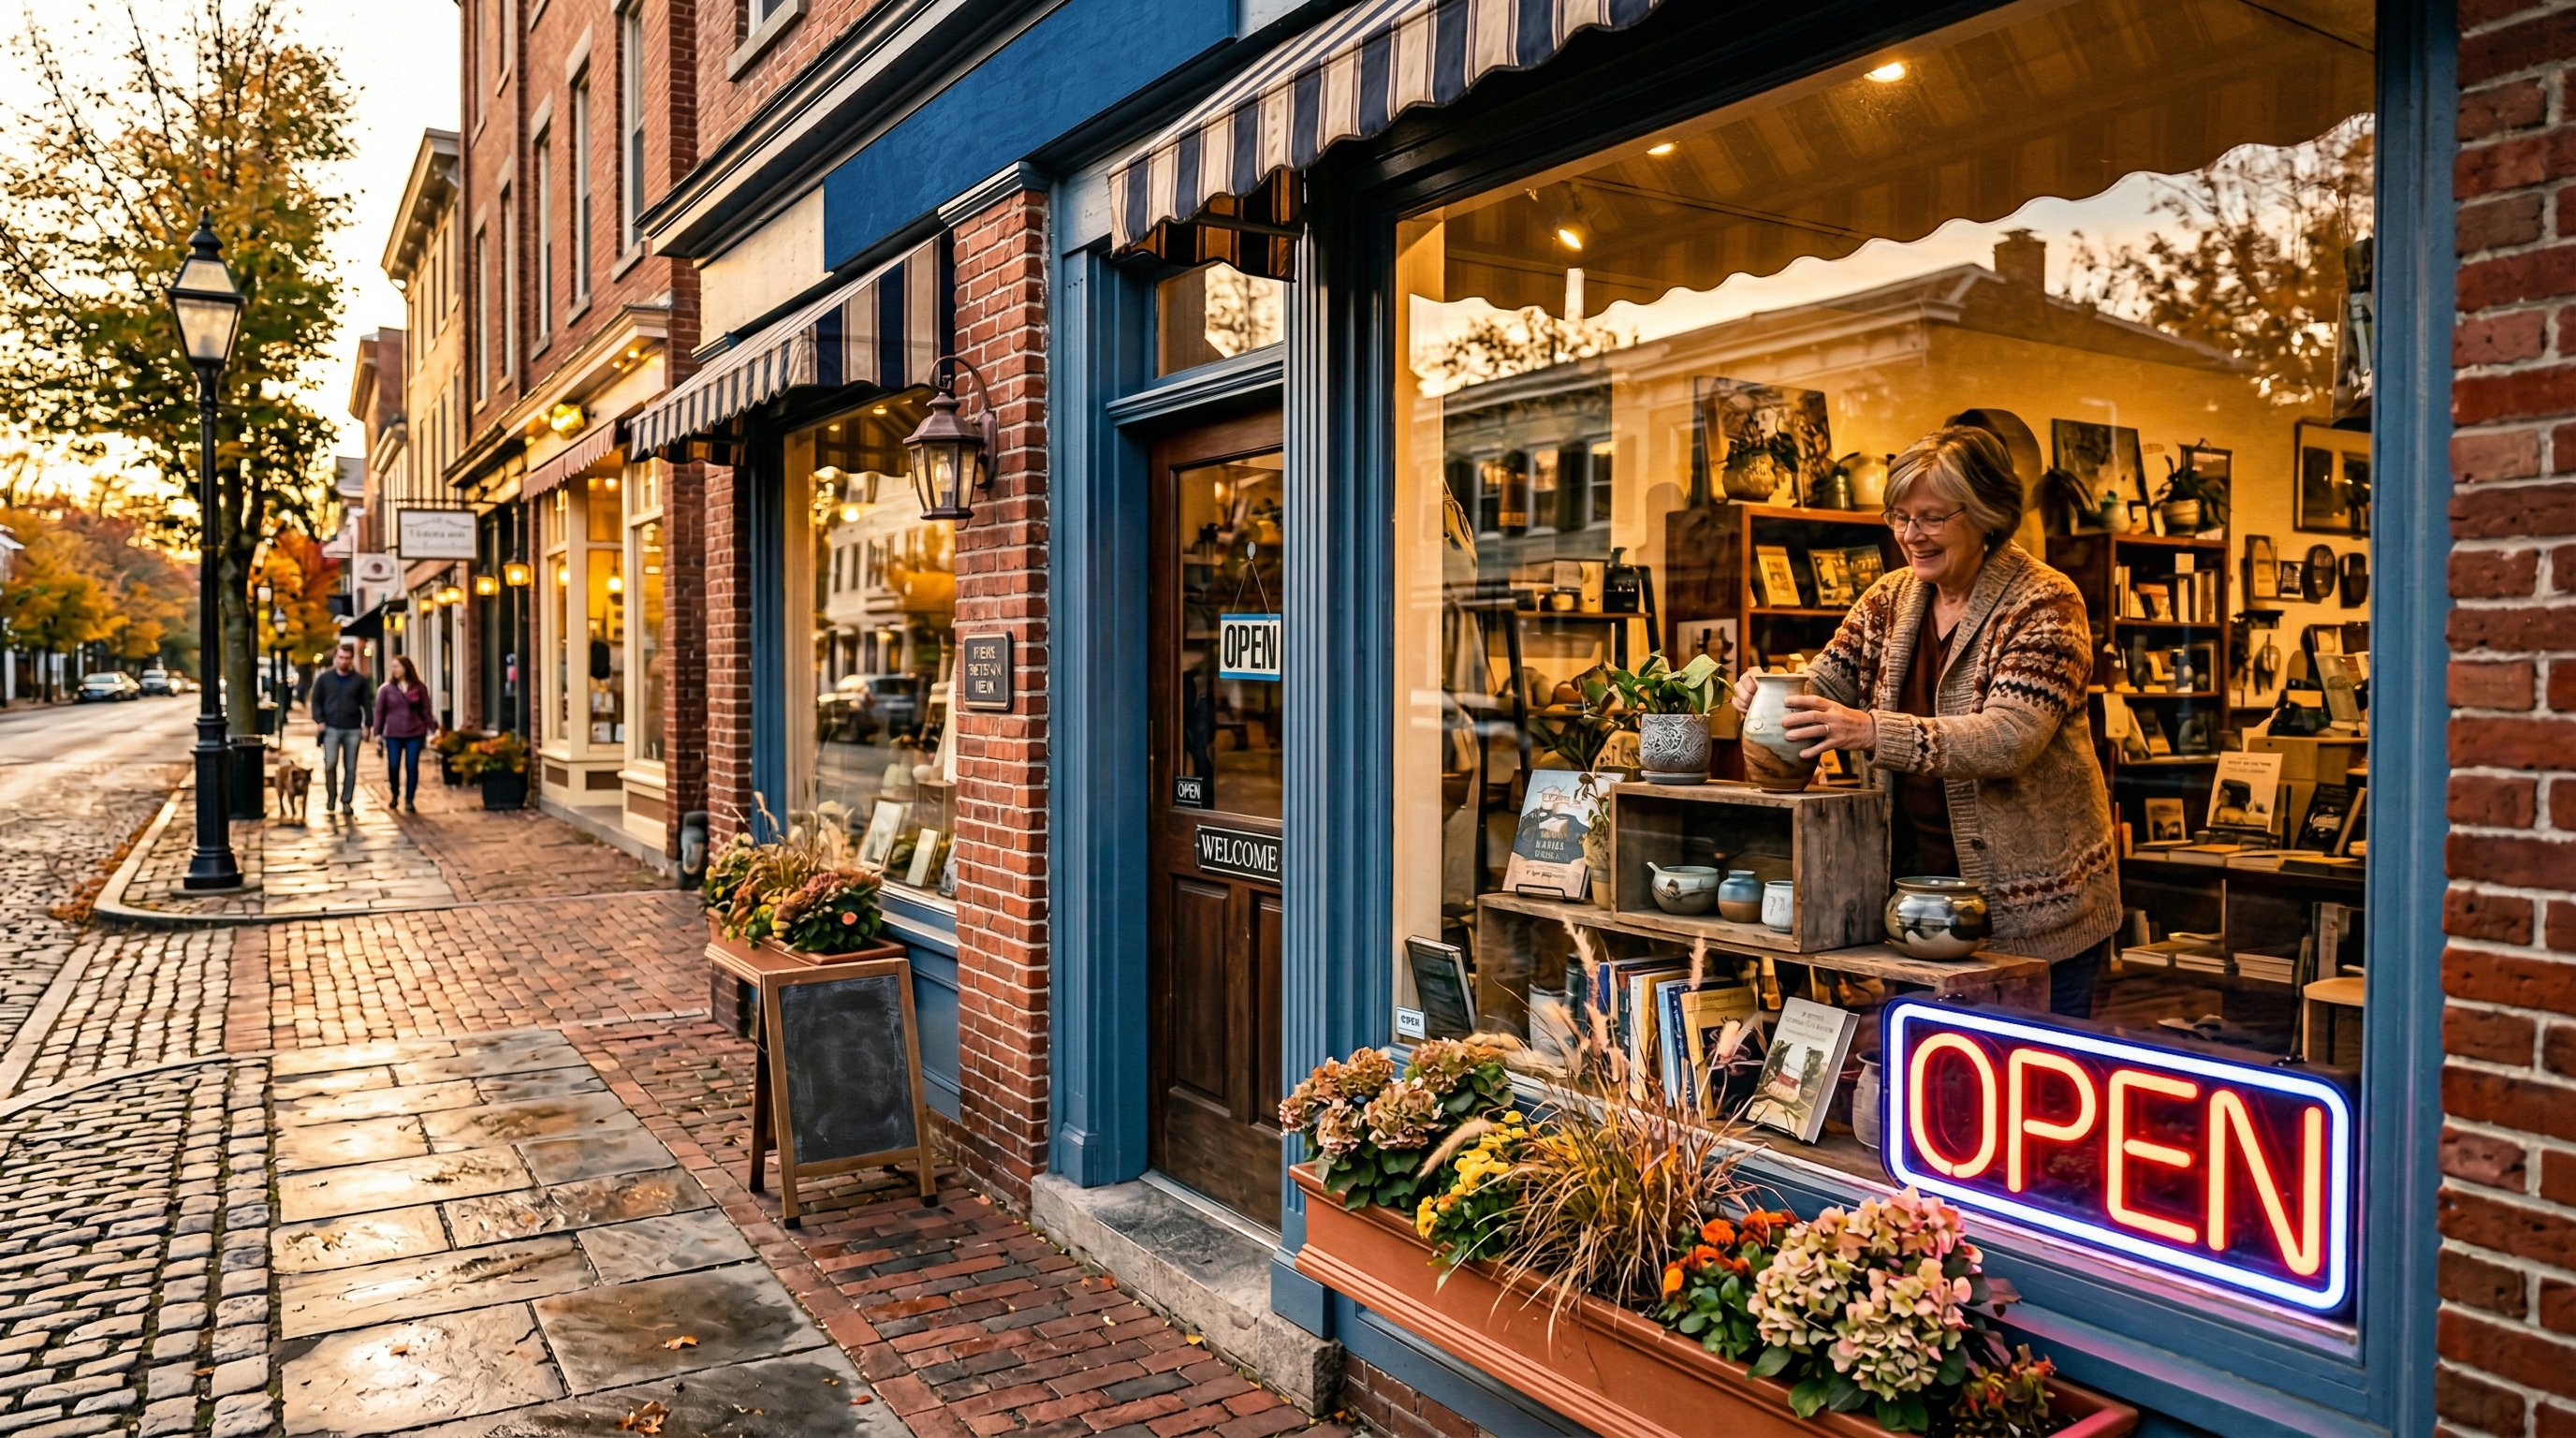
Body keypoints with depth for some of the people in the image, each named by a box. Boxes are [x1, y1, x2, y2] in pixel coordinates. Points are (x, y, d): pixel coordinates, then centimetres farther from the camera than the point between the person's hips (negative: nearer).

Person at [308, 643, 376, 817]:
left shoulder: (360, 680, 8)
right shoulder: (324, 678, 8)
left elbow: (368, 704, 8)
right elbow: (316, 701, 9)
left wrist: (367, 725, 0)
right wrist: (320, 721, -3)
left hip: (353, 730, 1)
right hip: (331, 729, -1)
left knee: (350, 768, 3)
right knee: (330, 765, -11)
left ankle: (346, 801, 10)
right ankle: (331, 799, 4)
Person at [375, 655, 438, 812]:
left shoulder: (419, 688, 3)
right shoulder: (387, 689, 2)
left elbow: (426, 711, 6)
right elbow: (379, 712, 5)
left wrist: (433, 728, 1)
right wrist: (378, 733, 2)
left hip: (415, 734, 0)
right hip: (393, 734, 0)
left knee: (412, 767, -2)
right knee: (393, 766, 0)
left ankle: (410, 799, 6)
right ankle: (394, 794, 24)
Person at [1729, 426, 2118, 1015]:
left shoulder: (2044, 602, -13)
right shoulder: (1890, 599, 5)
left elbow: (2009, 738, -26)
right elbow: (1823, 686, 4)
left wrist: (1873, 732, -38)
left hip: (2032, 899, -5)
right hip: (1916, 875, 5)